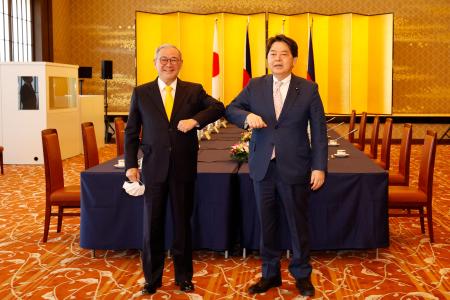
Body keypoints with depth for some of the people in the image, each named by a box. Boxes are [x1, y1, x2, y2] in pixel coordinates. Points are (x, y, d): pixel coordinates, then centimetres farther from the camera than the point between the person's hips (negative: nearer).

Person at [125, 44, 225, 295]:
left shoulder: (194, 91, 4)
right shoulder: (141, 93, 4)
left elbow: (218, 107, -9)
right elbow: (131, 132, 5)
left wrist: (195, 119, -24)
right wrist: (131, 164, -2)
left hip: (184, 168, 0)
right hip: (154, 168, 0)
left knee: (183, 224, 11)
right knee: (152, 226, 8)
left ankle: (184, 276, 27)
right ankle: (152, 278, 24)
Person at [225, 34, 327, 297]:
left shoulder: (308, 89, -3)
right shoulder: (255, 86, 4)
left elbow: (319, 131, -3)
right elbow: (231, 110, 9)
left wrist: (319, 167, -9)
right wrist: (247, 116, -14)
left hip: (295, 169, -2)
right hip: (263, 168, 3)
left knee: (299, 224, 10)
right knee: (267, 224, 13)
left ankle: (302, 274, 27)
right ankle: (270, 273, 29)